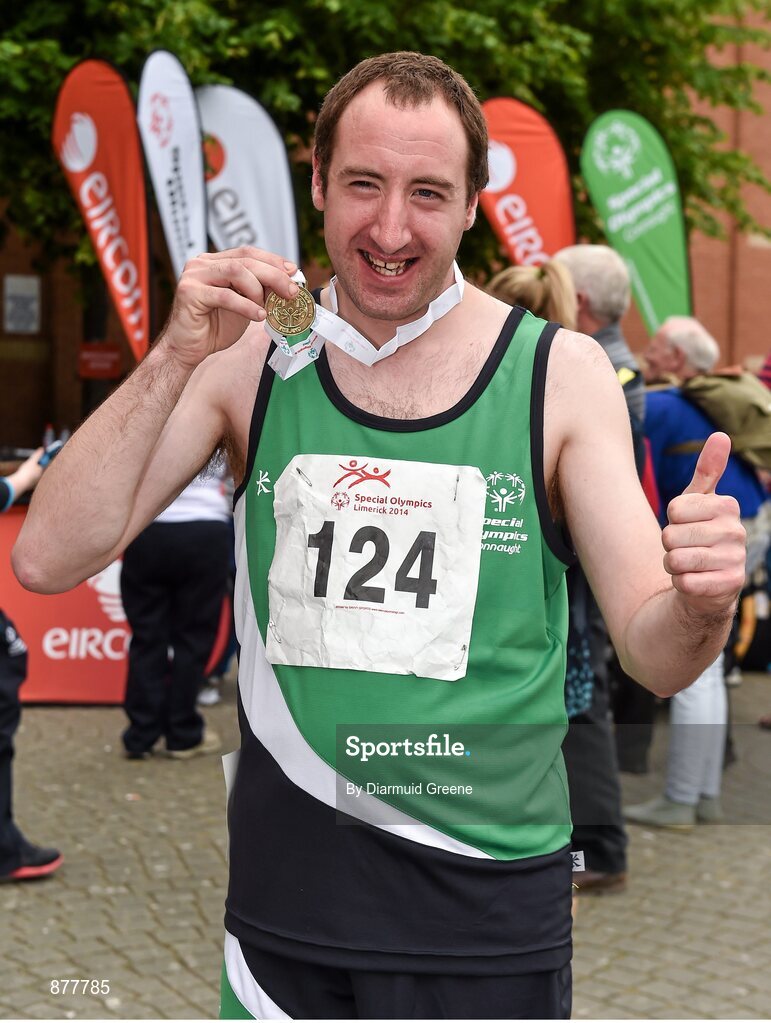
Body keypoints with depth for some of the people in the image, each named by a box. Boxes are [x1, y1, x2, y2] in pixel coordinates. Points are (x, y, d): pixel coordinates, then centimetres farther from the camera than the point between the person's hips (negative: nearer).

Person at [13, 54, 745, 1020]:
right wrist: (175, 359, -18)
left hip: (488, 912, -1)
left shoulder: (560, 374, -5)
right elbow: (47, 561, -8)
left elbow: (652, 653, -5)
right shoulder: (251, 358, -1)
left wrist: (700, 608, -29)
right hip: (286, 900, 1)